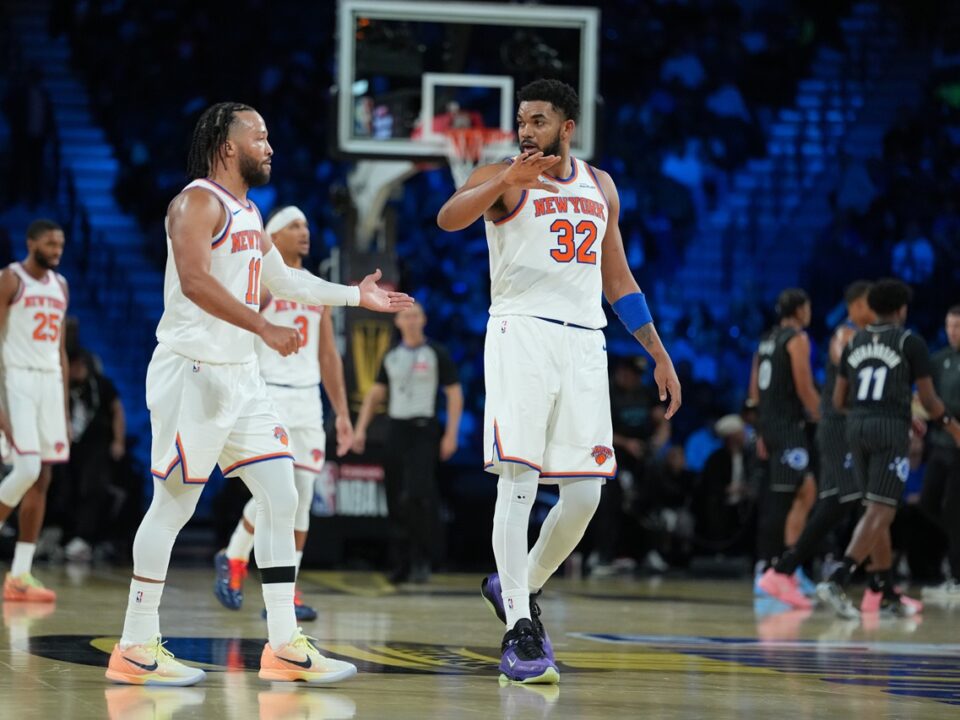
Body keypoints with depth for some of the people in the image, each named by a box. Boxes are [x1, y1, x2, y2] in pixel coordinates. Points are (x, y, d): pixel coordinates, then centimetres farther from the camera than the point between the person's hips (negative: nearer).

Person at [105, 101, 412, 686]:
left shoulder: (248, 212, 18)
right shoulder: (199, 202, -11)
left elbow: (283, 281, 31)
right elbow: (195, 280, -25)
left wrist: (356, 296, 31)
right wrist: (265, 328, -31)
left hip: (240, 375, 9)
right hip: (193, 372, -9)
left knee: (281, 498, 4)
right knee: (174, 504, -5)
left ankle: (285, 645, 5)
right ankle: (137, 647, 2)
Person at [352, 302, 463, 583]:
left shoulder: (437, 353, 1)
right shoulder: (391, 357, 14)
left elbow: (454, 394, -1)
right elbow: (375, 394, 17)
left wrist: (451, 434, -9)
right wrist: (360, 428, 6)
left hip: (424, 430, -5)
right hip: (398, 430, 5)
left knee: (417, 495, -20)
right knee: (397, 501, 5)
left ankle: (422, 559, -11)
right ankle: (405, 562, 16)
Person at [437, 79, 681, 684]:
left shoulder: (600, 186, 17)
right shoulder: (503, 179, 2)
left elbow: (618, 280, 23)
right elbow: (449, 217, -20)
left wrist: (660, 355, 19)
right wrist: (508, 178, -37)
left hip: (585, 343, 5)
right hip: (521, 333, -5)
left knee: (585, 495, 1)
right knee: (518, 478, -14)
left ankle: (520, 587, 25)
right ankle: (520, 631, -16)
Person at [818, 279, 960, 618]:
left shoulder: (854, 342, 13)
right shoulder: (910, 342, -2)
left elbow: (839, 400, 14)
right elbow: (929, 400, -1)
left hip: (856, 426, 6)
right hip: (891, 428, -6)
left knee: (878, 512, 16)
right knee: (880, 513, -9)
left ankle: (888, 594, 19)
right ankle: (837, 581, -26)